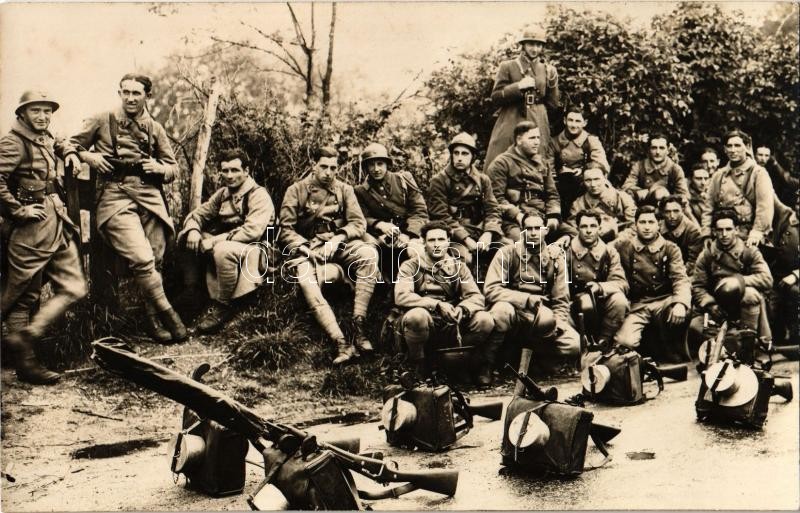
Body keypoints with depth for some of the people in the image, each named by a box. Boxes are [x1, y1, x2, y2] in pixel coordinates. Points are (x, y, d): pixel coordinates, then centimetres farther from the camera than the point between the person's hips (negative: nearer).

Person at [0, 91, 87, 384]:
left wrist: (69, 153, 21)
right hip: (32, 228, -9)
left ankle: (25, 337, 7)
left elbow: (58, 145, 40)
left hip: (58, 225, 9)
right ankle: (25, 362, 8)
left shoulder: (45, 140, 15)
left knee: (73, 288, 5)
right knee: (24, 297, 1)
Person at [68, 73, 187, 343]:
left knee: (155, 261, -1)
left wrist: (158, 167, 0)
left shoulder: (155, 129, 18)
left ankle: (152, 319, 13)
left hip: (149, 195, 4)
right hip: (115, 194, -3)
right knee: (142, 259, -20)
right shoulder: (102, 121, 10)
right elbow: (71, 145, 16)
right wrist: (88, 155, -4)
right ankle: (167, 313, -6)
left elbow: (173, 168, 22)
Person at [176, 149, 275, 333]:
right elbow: (198, 214, 12)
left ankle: (223, 306, -20)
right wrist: (192, 231, -12)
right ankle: (190, 295, 2)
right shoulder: (223, 193, 12)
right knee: (186, 239, -5)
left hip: (255, 252, -8)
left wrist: (214, 241, -27)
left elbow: (252, 231, -26)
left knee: (223, 250, -37)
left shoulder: (259, 195, -13)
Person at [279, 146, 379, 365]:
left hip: (339, 245, 2)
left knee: (369, 253, -31)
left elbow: (358, 223, 2)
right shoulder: (296, 190, 6)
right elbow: (285, 229, 1)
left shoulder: (344, 190, 12)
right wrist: (305, 248, -15)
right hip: (308, 248, -1)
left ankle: (358, 323, -30)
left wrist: (337, 240, -15)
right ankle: (341, 343, -37)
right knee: (306, 280, -35)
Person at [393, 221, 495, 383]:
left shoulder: (458, 267, 11)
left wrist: (463, 309, -23)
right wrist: (437, 305, -26)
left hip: (451, 325, 3)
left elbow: (477, 297, 1)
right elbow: (401, 296, -16)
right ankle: (419, 365, -10)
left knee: (485, 320, -21)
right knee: (417, 315, -37)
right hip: (423, 326, -2)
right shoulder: (411, 266, 1)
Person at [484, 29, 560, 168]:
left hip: (537, 126, 2)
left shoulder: (547, 70, 13)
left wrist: (552, 81, -2)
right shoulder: (507, 67, 7)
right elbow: (495, 97, 2)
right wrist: (519, 86, -10)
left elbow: (554, 104, 13)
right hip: (510, 125, -2)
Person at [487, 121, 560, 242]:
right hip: (514, 222, -6)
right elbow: (496, 197, -6)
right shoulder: (501, 163, 3)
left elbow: (552, 194, 22)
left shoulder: (542, 164, 24)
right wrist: (517, 214, -16)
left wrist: (553, 216, 2)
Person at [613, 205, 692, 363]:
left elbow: (680, 278, -3)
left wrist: (681, 303, -25)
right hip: (636, 304, 0)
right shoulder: (623, 247, 9)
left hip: (663, 301, 0)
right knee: (624, 341, -27)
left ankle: (676, 359, -11)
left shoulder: (670, 249, 8)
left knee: (680, 314, -36)